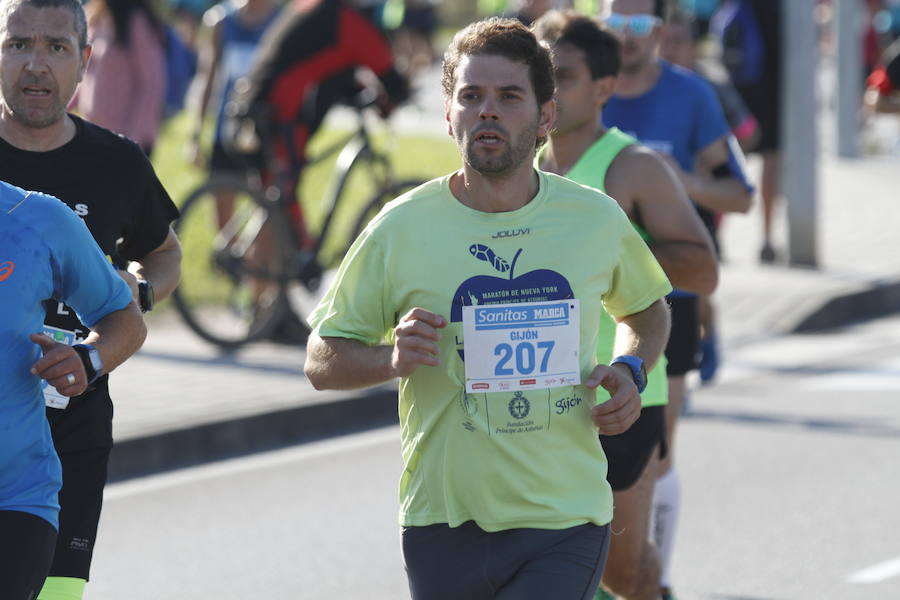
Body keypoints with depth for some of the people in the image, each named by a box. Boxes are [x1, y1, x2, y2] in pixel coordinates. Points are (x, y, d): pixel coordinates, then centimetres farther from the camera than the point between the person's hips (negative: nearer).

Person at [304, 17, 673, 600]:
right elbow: (321, 361, 3)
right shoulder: (400, 230, -4)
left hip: (568, 525, 0)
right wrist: (394, 356, -18)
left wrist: (631, 369, 1)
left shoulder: (597, 219, 2)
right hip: (446, 524, 0)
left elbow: (646, 309, 23)